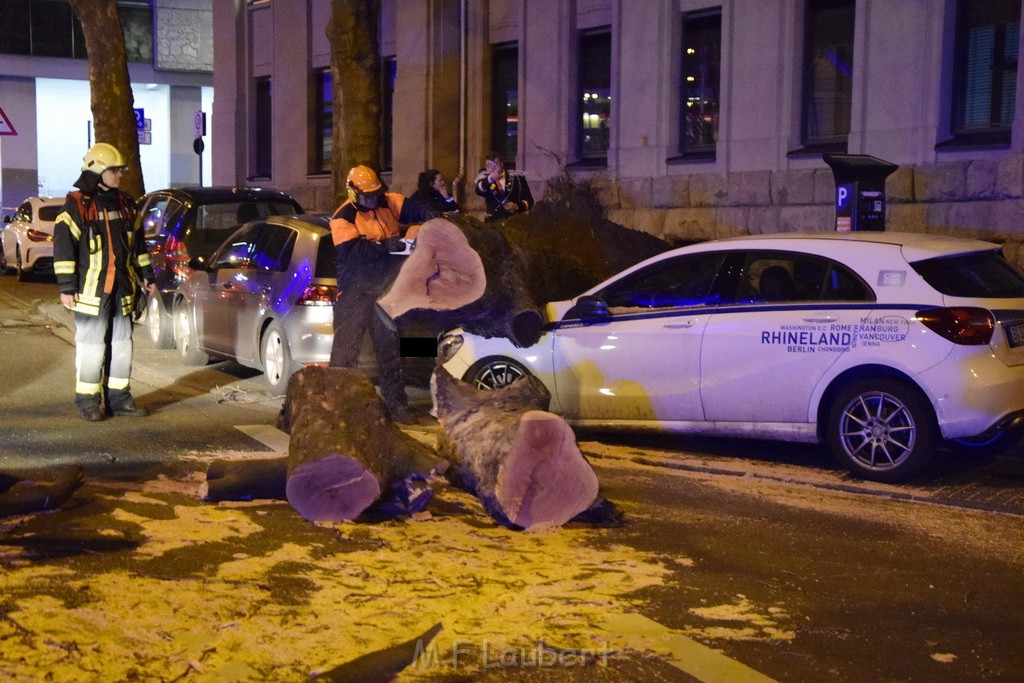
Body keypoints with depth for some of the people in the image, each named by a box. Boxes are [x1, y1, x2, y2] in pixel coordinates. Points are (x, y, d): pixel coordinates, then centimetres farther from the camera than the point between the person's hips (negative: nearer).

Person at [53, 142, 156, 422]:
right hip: (91, 289, -6)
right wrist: (66, 286, -13)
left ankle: (119, 398, 19)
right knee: (91, 346, -2)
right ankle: (88, 401, 7)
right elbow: (63, 246, -10)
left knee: (121, 344, 10)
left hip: (122, 289, 6)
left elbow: (137, 242, 22)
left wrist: (146, 274, 21)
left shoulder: (125, 203, 12)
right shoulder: (77, 205, -8)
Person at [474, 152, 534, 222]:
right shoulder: (485, 178, 7)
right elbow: (479, 190, -18)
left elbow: (529, 201, 6)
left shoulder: (516, 177, 7)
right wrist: (490, 179, -37)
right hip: (494, 222, 1)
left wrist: (517, 206, -15)